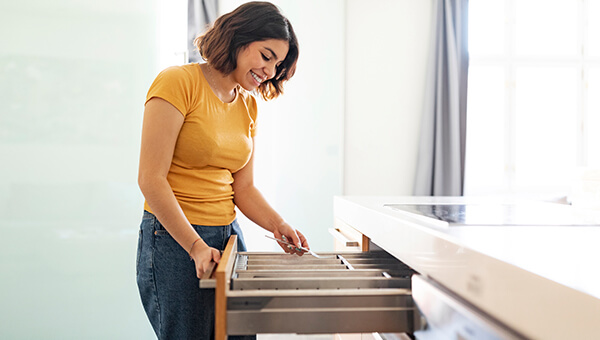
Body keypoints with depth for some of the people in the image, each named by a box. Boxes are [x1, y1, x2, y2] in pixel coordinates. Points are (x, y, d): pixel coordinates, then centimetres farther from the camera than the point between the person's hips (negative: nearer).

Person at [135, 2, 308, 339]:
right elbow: (151, 179, -16)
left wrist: (278, 225, -7)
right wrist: (196, 246, -21)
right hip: (175, 239, -6)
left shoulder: (249, 105, 11)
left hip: (229, 235, 7)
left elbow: (242, 187, 11)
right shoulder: (179, 81, -11)